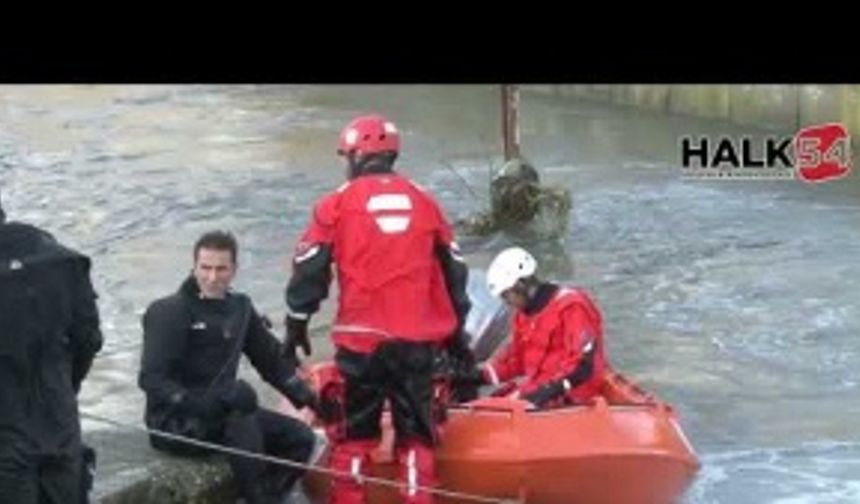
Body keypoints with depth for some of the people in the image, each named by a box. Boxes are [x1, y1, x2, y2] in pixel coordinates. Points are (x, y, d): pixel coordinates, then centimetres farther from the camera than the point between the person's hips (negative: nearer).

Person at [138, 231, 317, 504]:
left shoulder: (240, 308, 10)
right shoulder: (170, 312, -9)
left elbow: (273, 359, 15)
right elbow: (151, 379, -17)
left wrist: (307, 397, 0)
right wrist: (194, 403, -34)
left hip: (225, 415, 7)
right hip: (174, 423, -7)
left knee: (300, 438, -8)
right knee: (239, 398, -34)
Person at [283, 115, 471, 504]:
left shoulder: (338, 203, 0)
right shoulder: (423, 202, 11)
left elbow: (310, 267, 0)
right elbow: (453, 269, 17)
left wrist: (297, 321, 10)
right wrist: (455, 329, 25)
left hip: (361, 337, -2)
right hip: (418, 339, 2)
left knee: (354, 430, 7)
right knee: (416, 432, 8)